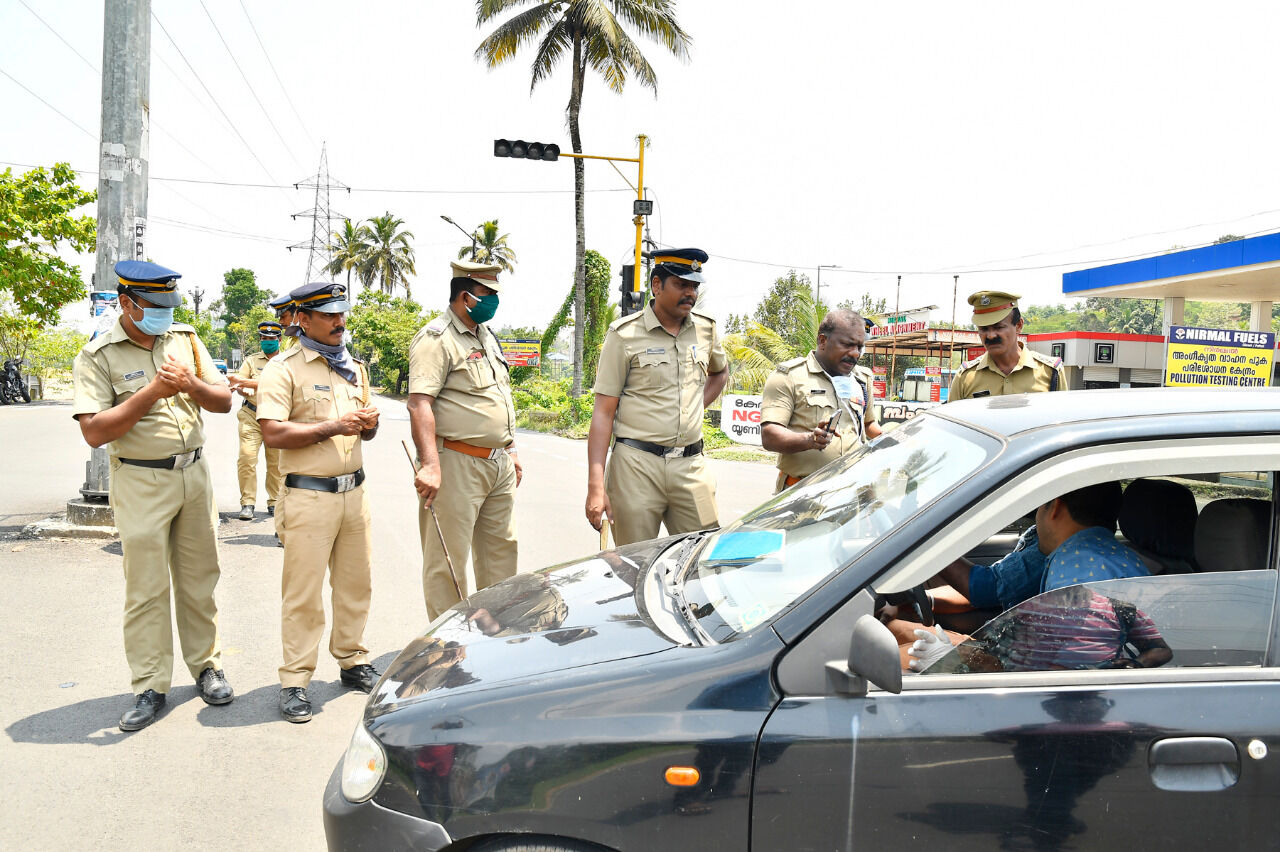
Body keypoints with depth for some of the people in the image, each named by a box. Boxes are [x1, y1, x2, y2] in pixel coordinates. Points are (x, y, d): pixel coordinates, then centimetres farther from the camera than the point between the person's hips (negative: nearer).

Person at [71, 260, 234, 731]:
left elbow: (224, 400, 7)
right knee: (146, 587, 1)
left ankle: (206, 665, 24)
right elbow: (94, 432, -15)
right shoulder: (97, 356, -7)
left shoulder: (185, 339, 7)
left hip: (194, 474, 4)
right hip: (141, 483, -4)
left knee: (199, 578, 11)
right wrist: (151, 392, -20)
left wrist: (190, 384, -13)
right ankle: (150, 688, 11)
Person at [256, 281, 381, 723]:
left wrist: (369, 424, 1)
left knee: (355, 583, 13)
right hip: (309, 497, -6)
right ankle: (295, 680, 8)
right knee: (303, 590, -2)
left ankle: (352, 660, 28)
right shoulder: (283, 369, -6)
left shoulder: (354, 368, 16)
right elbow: (272, 434, -16)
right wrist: (333, 427, -19)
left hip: (354, 491, 6)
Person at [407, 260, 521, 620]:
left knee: (501, 550, 15)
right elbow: (419, 403, -22)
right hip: (457, 465, -9)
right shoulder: (436, 338, -11)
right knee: (447, 558, -1)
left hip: (499, 466, 9)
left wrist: (511, 451, 24)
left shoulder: (486, 335, 18)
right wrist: (430, 464, -32)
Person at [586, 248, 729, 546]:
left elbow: (720, 372, 34)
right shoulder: (625, 335, -3)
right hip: (637, 467, -4)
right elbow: (603, 412, -5)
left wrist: (697, 407, 14)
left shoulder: (706, 329, 10)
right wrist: (595, 486, -13)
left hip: (691, 465, 4)